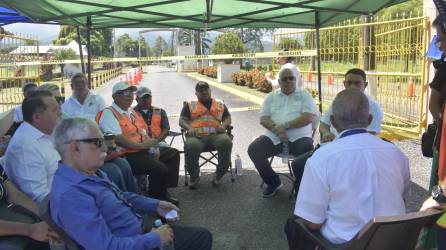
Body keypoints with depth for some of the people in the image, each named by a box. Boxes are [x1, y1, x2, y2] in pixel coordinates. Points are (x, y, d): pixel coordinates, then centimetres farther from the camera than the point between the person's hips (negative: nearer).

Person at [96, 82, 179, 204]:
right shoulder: (108, 114, -7)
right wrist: (141, 145, -21)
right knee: (160, 169, -26)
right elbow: (116, 138, -20)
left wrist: (153, 148, 2)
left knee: (173, 156, 4)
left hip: (144, 151, 10)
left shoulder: (133, 112, 22)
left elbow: (144, 133, 21)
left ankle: (164, 193, 9)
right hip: (126, 156, -9)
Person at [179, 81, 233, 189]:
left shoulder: (220, 104, 26)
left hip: (216, 134, 1)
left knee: (226, 142, -33)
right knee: (191, 146, -36)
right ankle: (194, 176, -11)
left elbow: (227, 118, 21)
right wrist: (189, 128, -10)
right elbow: (182, 120, 12)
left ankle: (219, 175, -16)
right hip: (196, 135, -1)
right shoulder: (190, 105, 21)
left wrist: (224, 125, -3)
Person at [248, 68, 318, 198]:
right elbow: (263, 119, 6)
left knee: (308, 151, -33)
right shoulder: (271, 96, 16)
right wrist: (277, 129, -15)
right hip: (274, 137, 3)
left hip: (299, 137, -3)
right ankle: (273, 182, 4)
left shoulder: (304, 95, 10)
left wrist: (285, 125, -15)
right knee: (253, 149, -19)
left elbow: (309, 117, -5)